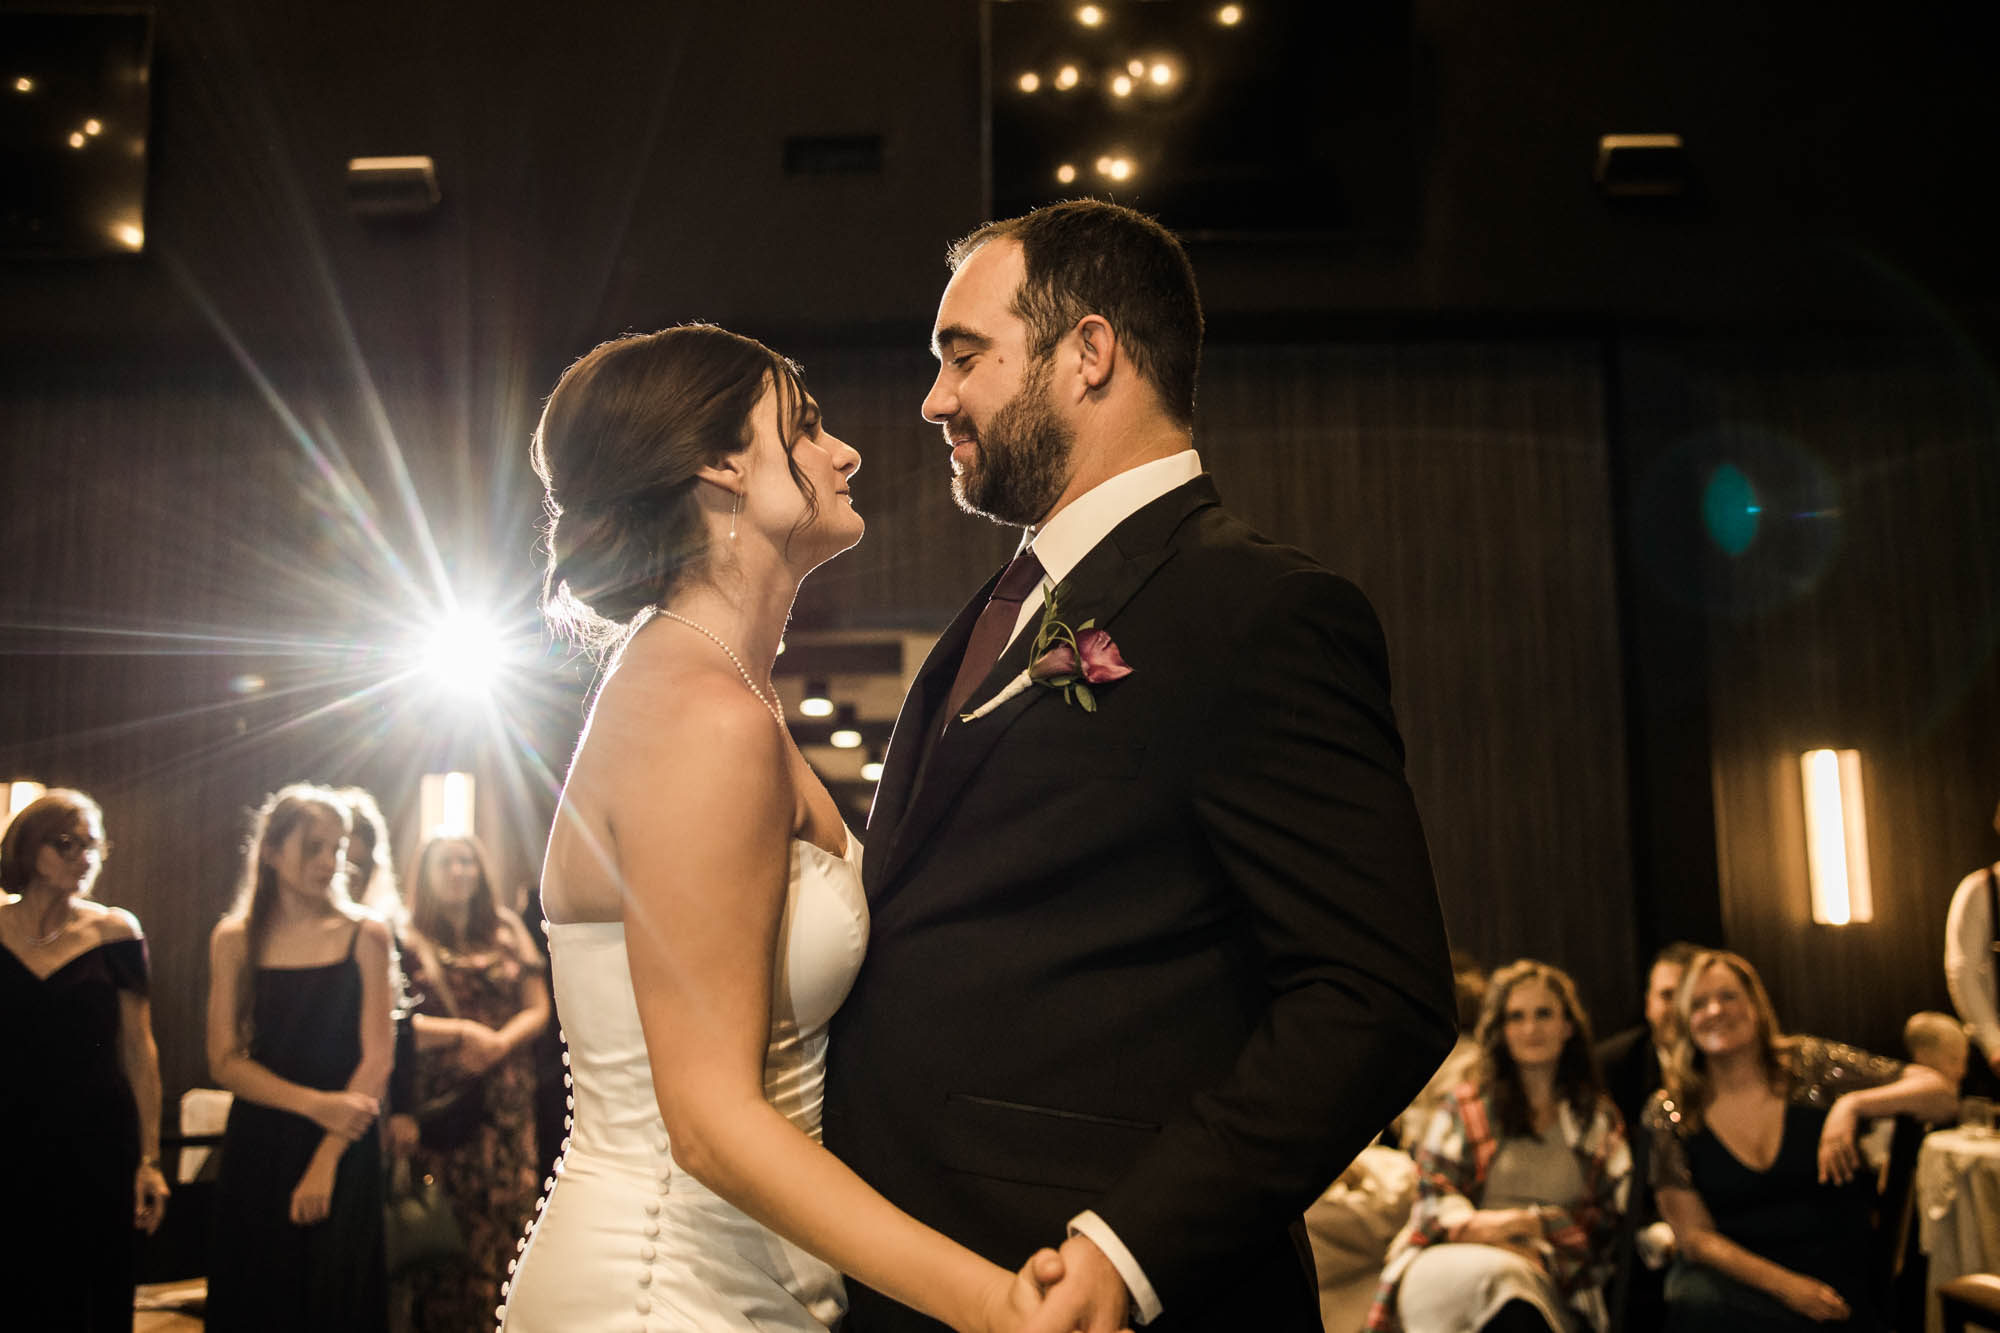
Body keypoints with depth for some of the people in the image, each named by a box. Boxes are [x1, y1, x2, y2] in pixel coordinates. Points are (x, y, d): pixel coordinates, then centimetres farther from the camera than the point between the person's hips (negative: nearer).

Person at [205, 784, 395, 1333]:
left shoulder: (365, 934, -1)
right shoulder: (235, 939, 3)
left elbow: (377, 1058, -5)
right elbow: (225, 1061, -2)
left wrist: (326, 1161, -14)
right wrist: (314, 1103, -15)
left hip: (344, 1151, -1)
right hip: (257, 1146, 2)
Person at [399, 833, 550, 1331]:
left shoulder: (506, 931, 12)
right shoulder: (407, 941, 4)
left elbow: (537, 1009, 8)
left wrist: (499, 1042, -9)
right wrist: (462, 1033, -14)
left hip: (505, 1104, 2)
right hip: (435, 1104, -2)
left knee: (506, 1213, -2)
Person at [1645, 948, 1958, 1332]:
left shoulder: (1811, 1065, 2)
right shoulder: (1670, 1113, 2)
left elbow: (1939, 1094, 2)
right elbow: (1694, 1235, -1)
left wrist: (1853, 1105, -16)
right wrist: (1784, 1285, -14)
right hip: (1736, 1282, 1)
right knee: (1695, 1299, -34)